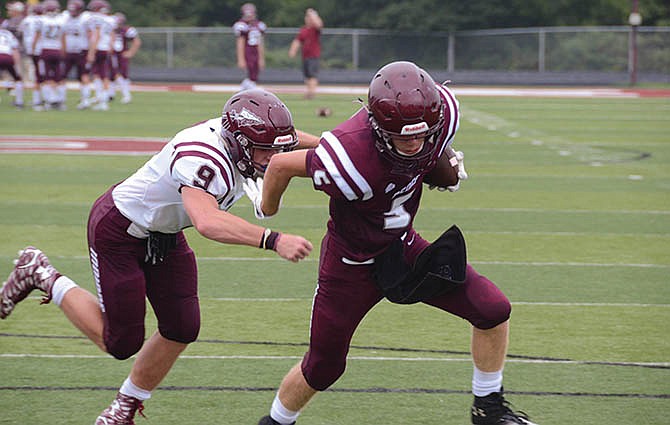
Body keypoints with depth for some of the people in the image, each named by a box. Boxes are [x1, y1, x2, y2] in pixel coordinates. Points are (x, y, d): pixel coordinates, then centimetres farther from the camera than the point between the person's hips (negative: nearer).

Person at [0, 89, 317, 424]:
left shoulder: (239, 136, -13)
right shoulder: (201, 159, -40)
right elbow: (207, 223, -57)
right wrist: (273, 241, -64)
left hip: (163, 234, 9)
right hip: (119, 230, -9)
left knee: (181, 330, 4)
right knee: (121, 343, 0)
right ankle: (43, 277, 18)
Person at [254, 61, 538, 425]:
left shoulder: (443, 112, -22)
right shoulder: (353, 161, -39)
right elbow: (282, 164, -21)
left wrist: (445, 166, -7)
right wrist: (267, 210, -1)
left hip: (402, 246, 5)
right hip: (352, 263, -5)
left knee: (493, 310, -6)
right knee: (322, 368, 8)